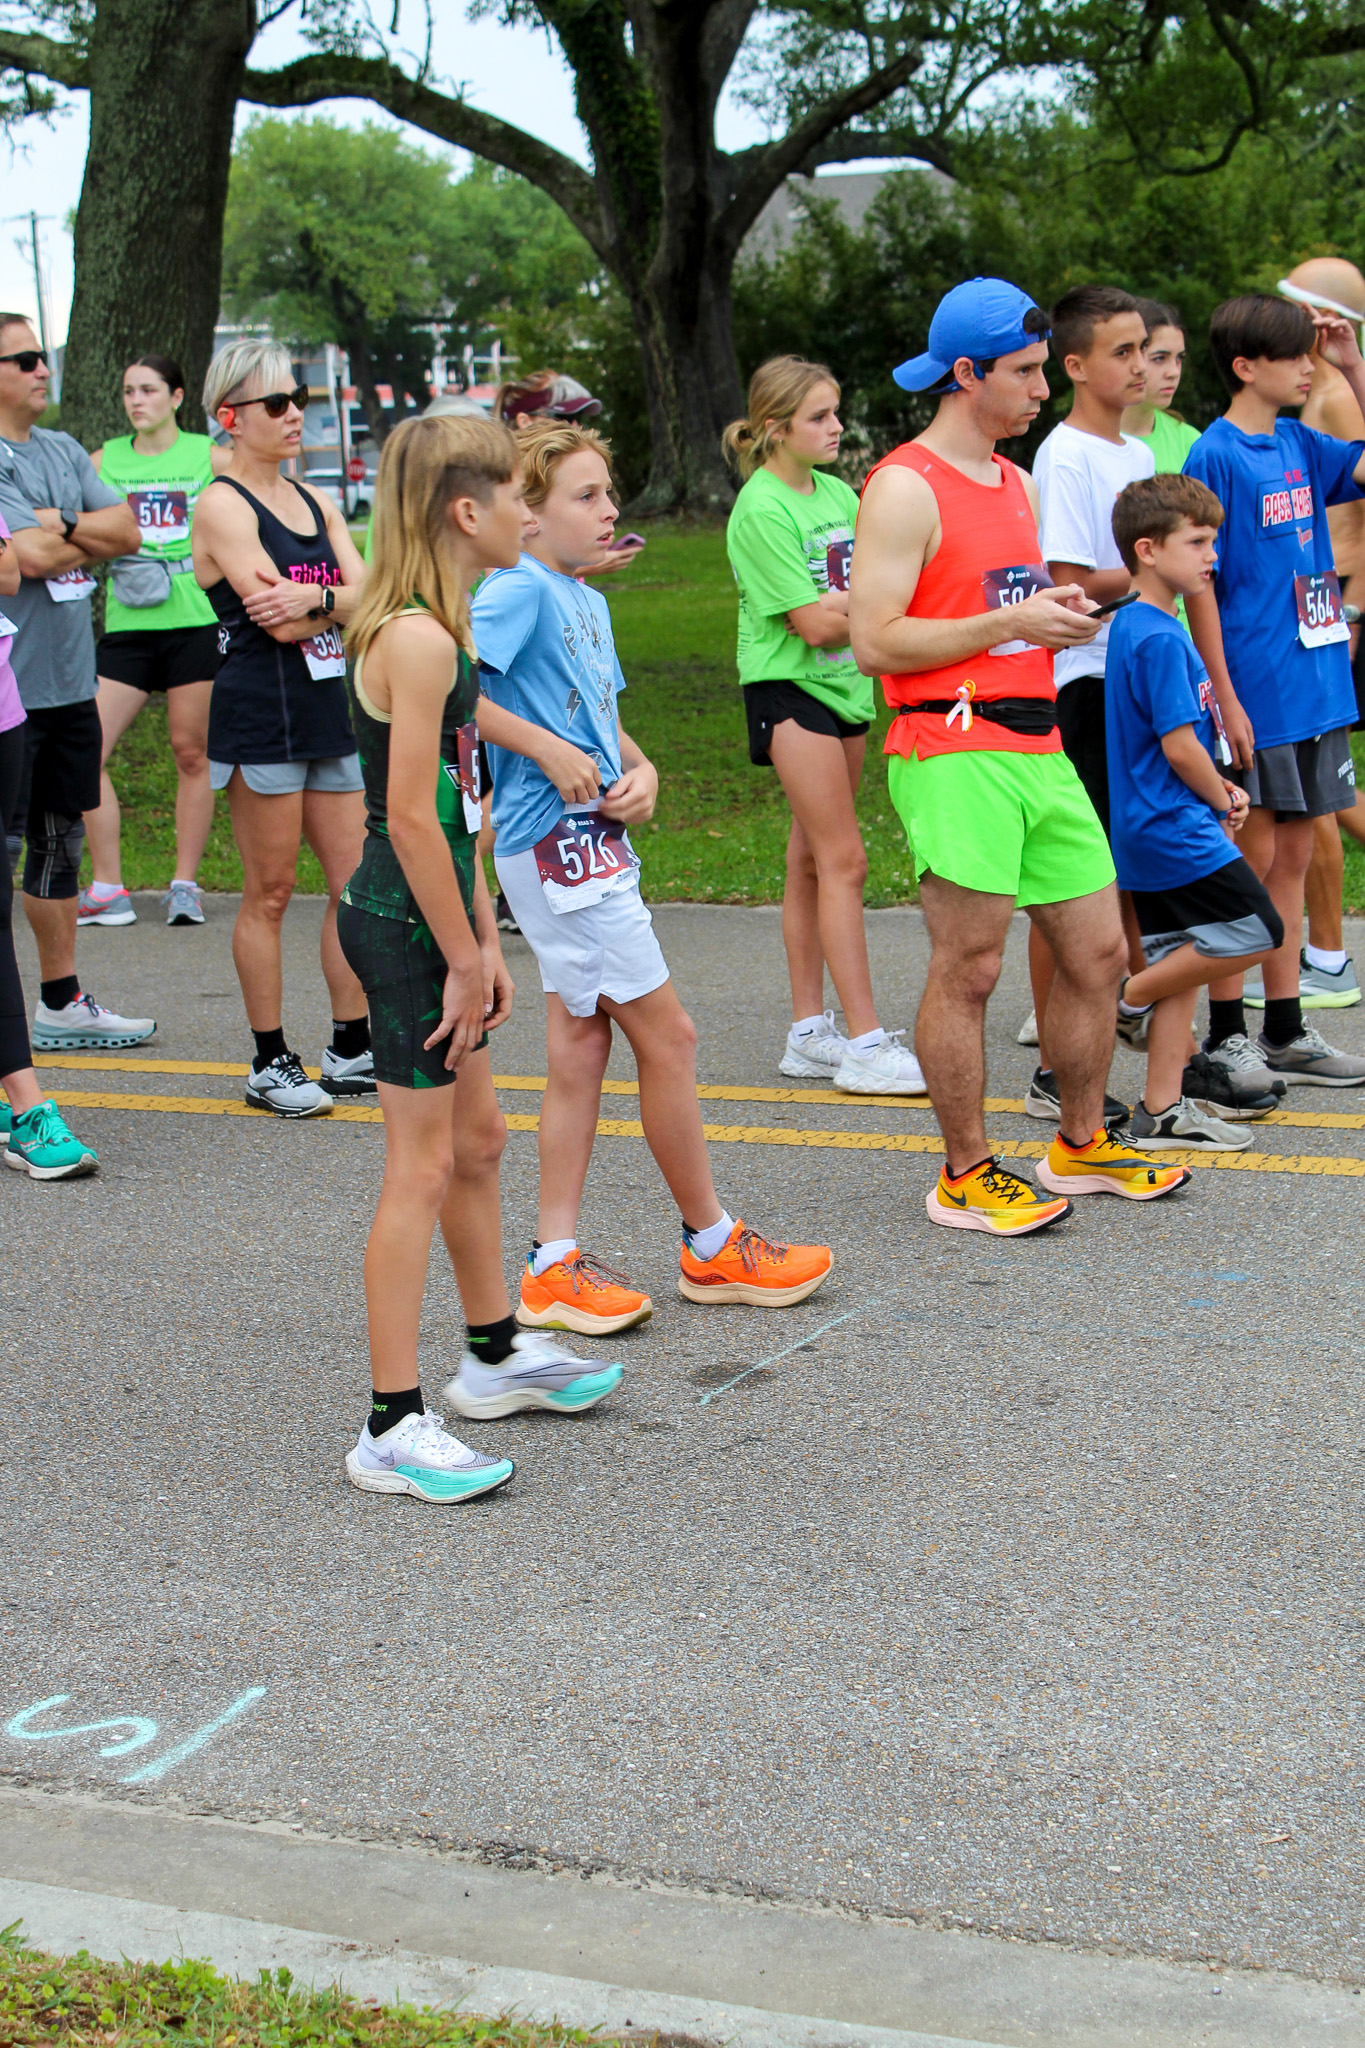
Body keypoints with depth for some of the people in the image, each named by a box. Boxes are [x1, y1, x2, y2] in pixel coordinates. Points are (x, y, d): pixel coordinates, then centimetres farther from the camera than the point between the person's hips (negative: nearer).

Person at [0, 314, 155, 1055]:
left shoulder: (64, 451, 13)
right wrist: (91, 542, -2)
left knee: (61, 841, 15)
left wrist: (60, 527, -12)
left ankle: (62, 1003, 25)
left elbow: (126, 530, 5)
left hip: (69, 683, 8)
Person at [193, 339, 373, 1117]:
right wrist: (348, 600, -1)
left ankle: (352, 1051, 16)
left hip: (334, 710, 7)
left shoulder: (316, 503, 16)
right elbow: (280, 621, -15)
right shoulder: (222, 505, -6)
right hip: (263, 717, -7)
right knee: (270, 894, 0)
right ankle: (271, 1062, 9)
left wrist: (317, 596, -16)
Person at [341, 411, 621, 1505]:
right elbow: (411, 820, -22)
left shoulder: (435, 630, 12)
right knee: (423, 1166, -5)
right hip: (404, 926, -10)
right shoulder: (420, 640, -20)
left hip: (432, 921, 10)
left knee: (478, 1138, 21)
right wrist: (465, 957, -16)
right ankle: (394, 1427, 2)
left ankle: (500, 1353, 38)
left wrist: (483, 940, 14)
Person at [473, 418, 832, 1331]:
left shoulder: (587, 600, 16)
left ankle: (556, 1264, 13)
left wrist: (640, 770, 1)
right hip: (558, 845, -9)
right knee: (668, 1037, -2)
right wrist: (550, 752, -21)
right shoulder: (519, 588, -12)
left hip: (592, 844, 9)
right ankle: (714, 1247, 12)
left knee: (580, 1045, 9)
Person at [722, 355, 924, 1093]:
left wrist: (841, 602, -12)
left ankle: (809, 1033, 17)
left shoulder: (839, 494, 10)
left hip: (844, 684, 7)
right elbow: (814, 624, -17)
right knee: (843, 860, -9)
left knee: (813, 861, 11)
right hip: (789, 688, -7)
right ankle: (865, 1043, -7)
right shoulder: (760, 510, -13)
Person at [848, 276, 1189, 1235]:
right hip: (954, 752, -9)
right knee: (968, 969, -3)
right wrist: (1011, 624, -15)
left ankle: (1083, 1146, 26)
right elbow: (876, 639, -15)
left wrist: (1062, 613, 11)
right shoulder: (904, 488, -9)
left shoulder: (1019, 482, 19)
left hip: (1038, 744, 9)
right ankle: (966, 1177, 9)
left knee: (1099, 953, 10)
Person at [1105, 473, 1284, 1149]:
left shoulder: (1132, 627, 13)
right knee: (1255, 932, -5)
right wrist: (1223, 801, -3)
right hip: (1175, 829, -10)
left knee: (1180, 967, 10)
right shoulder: (1161, 639, -17)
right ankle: (1127, 998, 1)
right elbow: (1179, 745, -19)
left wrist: (1218, 789, 9)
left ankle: (1164, 1108, 13)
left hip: (1149, 831, 10)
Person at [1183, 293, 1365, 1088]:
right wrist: (1226, 700, -16)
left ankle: (1286, 1031, 20)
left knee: (1293, 858, 12)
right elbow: (1199, 583, -13)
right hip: (1255, 694, -7)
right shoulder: (1216, 457, -11)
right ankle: (1225, 1037, 9)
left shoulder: (1299, 444, 9)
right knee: (1251, 864, -1)